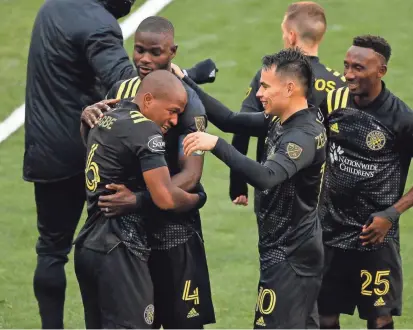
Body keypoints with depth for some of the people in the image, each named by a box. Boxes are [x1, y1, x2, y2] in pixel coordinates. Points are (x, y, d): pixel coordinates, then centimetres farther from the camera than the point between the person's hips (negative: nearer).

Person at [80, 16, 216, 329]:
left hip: (173, 230, -6)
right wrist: (88, 118, -8)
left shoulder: (186, 102, -14)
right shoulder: (122, 91, 4)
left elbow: (190, 176, -20)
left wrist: (139, 200, -31)